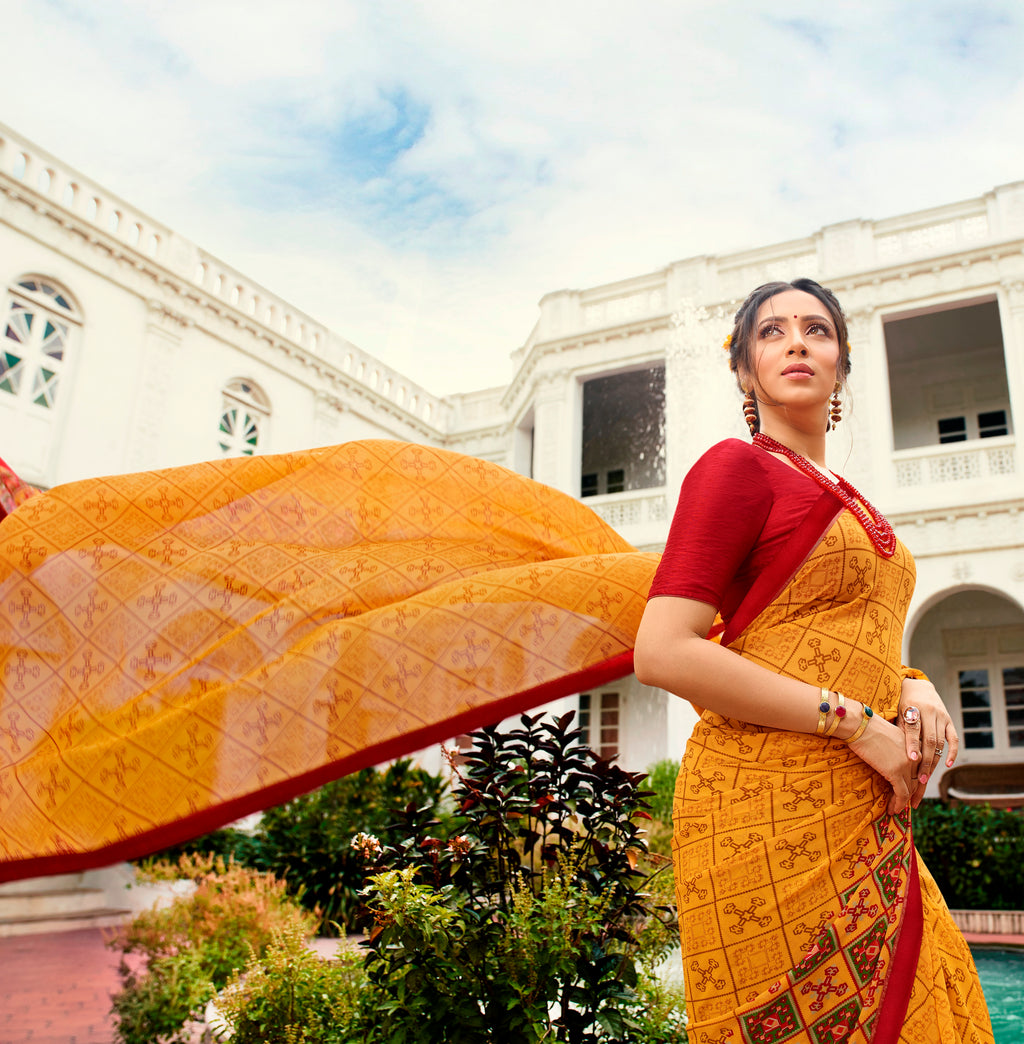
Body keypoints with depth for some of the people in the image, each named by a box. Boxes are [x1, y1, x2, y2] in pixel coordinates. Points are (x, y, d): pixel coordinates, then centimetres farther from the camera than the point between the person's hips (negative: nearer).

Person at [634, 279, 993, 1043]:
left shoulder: (844, 499, 18)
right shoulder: (737, 467, -6)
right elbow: (663, 653, -18)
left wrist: (914, 687, 2)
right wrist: (855, 722, -16)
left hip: (866, 819, 8)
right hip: (771, 809, -8)